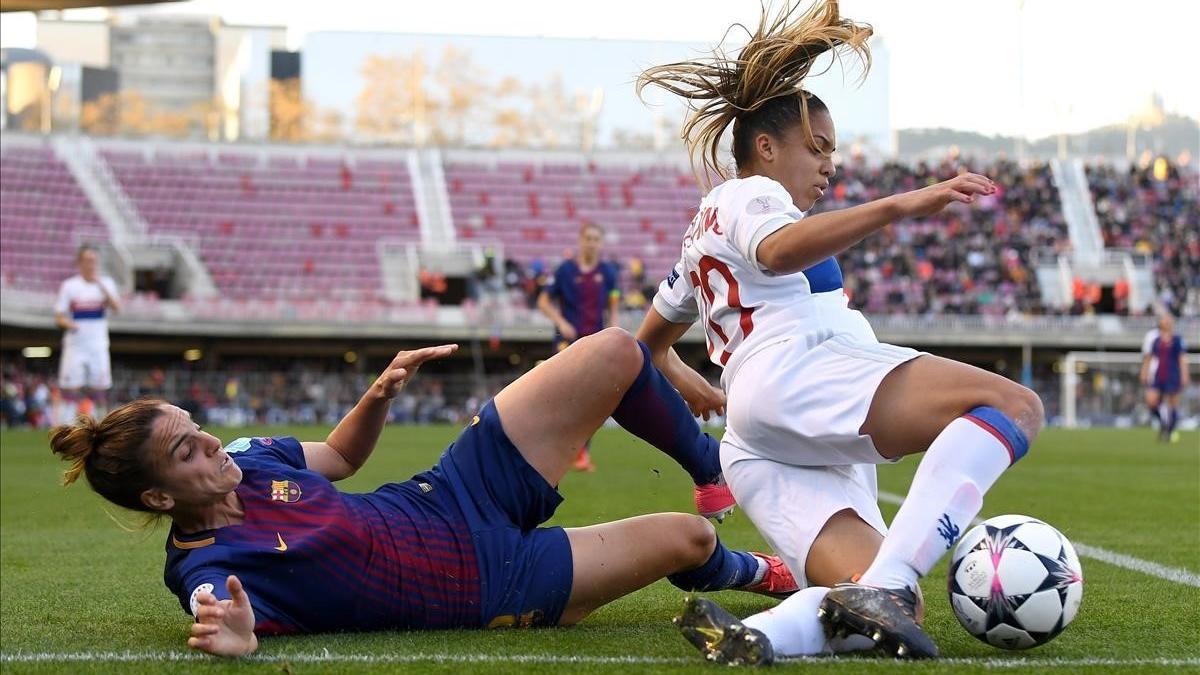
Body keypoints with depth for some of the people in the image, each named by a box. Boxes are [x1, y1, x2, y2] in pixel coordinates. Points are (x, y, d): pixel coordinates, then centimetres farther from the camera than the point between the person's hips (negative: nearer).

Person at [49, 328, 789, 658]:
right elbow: (221, 606, -46)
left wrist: (380, 393, -6)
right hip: (490, 584, -7)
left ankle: (714, 467, 30)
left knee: (615, 354, -2)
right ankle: (741, 568, 40)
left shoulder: (244, 458, -3)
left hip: (460, 491, 7)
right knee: (686, 539, -2)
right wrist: (235, 635, -69)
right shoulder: (205, 566, -24)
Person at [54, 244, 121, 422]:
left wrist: (101, 286, -20)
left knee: (100, 392, 4)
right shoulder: (69, 286, 2)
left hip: (98, 345, 2)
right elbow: (58, 317, 2)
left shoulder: (106, 283, 7)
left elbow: (116, 308, -9)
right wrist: (69, 324, -21)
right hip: (75, 346, -2)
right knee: (71, 388, -7)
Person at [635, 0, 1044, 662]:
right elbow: (780, 250, -17)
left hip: (760, 457, 9)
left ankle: (753, 635, -39)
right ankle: (885, 584, -41)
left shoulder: (702, 237, 38)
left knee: (888, 615, -12)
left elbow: (651, 342, 47)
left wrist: (694, 389, 65)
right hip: (795, 370, -9)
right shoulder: (745, 195, 10)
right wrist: (901, 205, -28)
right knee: (1013, 405, -25)